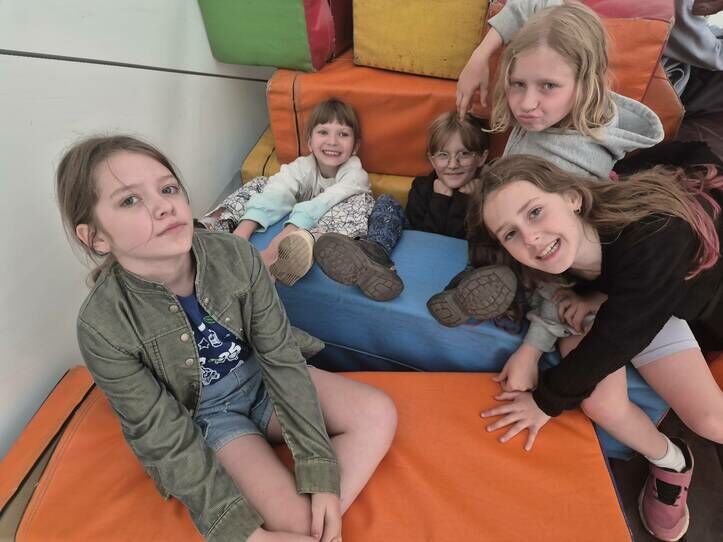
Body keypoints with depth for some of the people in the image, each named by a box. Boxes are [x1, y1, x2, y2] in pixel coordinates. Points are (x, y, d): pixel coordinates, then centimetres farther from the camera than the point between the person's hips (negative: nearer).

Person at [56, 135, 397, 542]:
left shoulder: (236, 256, -22)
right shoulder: (103, 327, -26)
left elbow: (280, 356, -17)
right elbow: (166, 441, -19)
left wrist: (322, 476, -20)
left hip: (263, 378, 4)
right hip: (204, 415, -3)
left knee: (379, 412, -15)